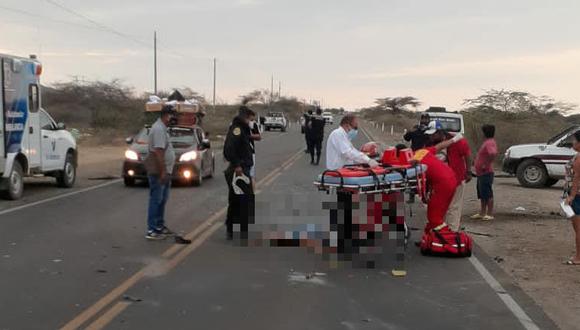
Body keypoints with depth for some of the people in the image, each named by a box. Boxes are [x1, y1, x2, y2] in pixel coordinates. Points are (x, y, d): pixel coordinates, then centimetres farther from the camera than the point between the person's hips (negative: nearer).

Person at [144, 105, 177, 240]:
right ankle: (152, 230, -3)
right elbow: (158, 152, -24)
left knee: (162, 200, 16)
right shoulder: (159, 129, -18)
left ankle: (160, 226, 26)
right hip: (158, 172, -10)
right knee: (156, 200, -7)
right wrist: (163, 171, -25)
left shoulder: (162, 128, 15)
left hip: (164, 172, 10)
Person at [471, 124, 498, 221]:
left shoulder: (490, 143, -18)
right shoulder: (487, 142, 14)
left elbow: (493, 154, -35)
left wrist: (486, 165, -27)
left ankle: (490, 214, 1)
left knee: (487, 194, -5)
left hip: (486, 173, -11)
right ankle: (482, 213, 23)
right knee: (482, 194, 16)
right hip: (481, 173, 11)